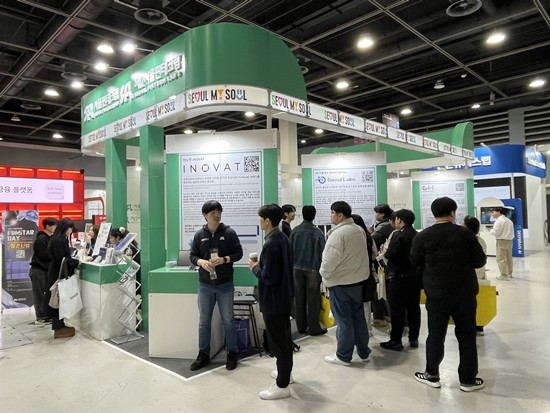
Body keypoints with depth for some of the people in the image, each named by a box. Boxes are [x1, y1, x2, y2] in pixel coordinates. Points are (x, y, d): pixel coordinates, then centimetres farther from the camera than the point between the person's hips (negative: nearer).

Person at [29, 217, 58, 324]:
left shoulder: (49, 238, 13)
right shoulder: (41, 238, -15)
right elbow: (43, 255, -21)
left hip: (45, 269, 9)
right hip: (38, 270, -9)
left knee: (46, 293, 11)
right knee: (40, 293, -2)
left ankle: (46, 315, 18)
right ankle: (40, 317, 5)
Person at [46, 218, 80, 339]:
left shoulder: (60, 239, 13)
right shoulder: (58, 240, -18)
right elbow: (60, 260, -21)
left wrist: (76, 260, 6)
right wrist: (78, 262, -19)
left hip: (58, 273, 10)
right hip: (58, 274, -10)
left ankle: (60, 326, 22)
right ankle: (59, 329, 5)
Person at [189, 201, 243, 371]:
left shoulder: (229, 232, -5)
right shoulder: (199, 235, 1)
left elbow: (238, 253, -2)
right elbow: (193, 255, 7)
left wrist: (224, 259, -18)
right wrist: (201, 262, -14)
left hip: (225, 284, -2)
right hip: (205, 285, 2)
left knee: (228, 320, 7)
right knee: (204, 321, 11)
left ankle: (232, 354, 22)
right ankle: (203, 355, 26)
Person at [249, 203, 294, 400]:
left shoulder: (271, 244, -25)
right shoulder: (283, 238, 4)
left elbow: (268, 277, -27)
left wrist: (255, 267, -11)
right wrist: (261, 264, 9)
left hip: (274, 300, -10)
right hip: (284, 296, 10)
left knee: (277, 341, 2)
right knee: (285, 337, 23)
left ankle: (282, 385, 15)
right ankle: (286, 371, 40)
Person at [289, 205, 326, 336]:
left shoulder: (295, 231, -2)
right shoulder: (318, 232, -12)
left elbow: (290, 250, 3)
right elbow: (322, 252, -9)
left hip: (297, 268, 4)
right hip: (313, 269, -3)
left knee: (299, 298, 11)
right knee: (313, 299, 5)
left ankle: (301, 326, 20)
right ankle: (313, 328, 10)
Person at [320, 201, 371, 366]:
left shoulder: (338, 233, -21)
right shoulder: (360, 230, 6)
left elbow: (329, 260, -23)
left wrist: (324, 274, -6)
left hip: (340, 283, -8)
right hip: (357, 280, 8)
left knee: (344, 320, 3)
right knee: (358, 316, 17)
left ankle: (343, 356, 15)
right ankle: (364, 352, 28)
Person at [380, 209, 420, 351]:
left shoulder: (398, 235, -15)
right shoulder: (417, 235, 10)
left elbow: (390, 254, -21)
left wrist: (384, 253, -2)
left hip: (399, 276, -8)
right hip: (415, 276, 8)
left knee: (397, 309, -1)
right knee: (413, 307, 13)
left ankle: (396, 341, 4)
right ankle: (414, 339, 21)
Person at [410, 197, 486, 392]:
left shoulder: (423, 236, -8)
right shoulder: (465, 233, -9)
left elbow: (416, 261, 1)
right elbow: (480, 261, -3)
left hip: (436, 293, 1)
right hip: (464, 293, 0)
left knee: (435, 334, 11)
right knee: (467, 335, 11)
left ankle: (432, 375, 21)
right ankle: (468, 379, 21)